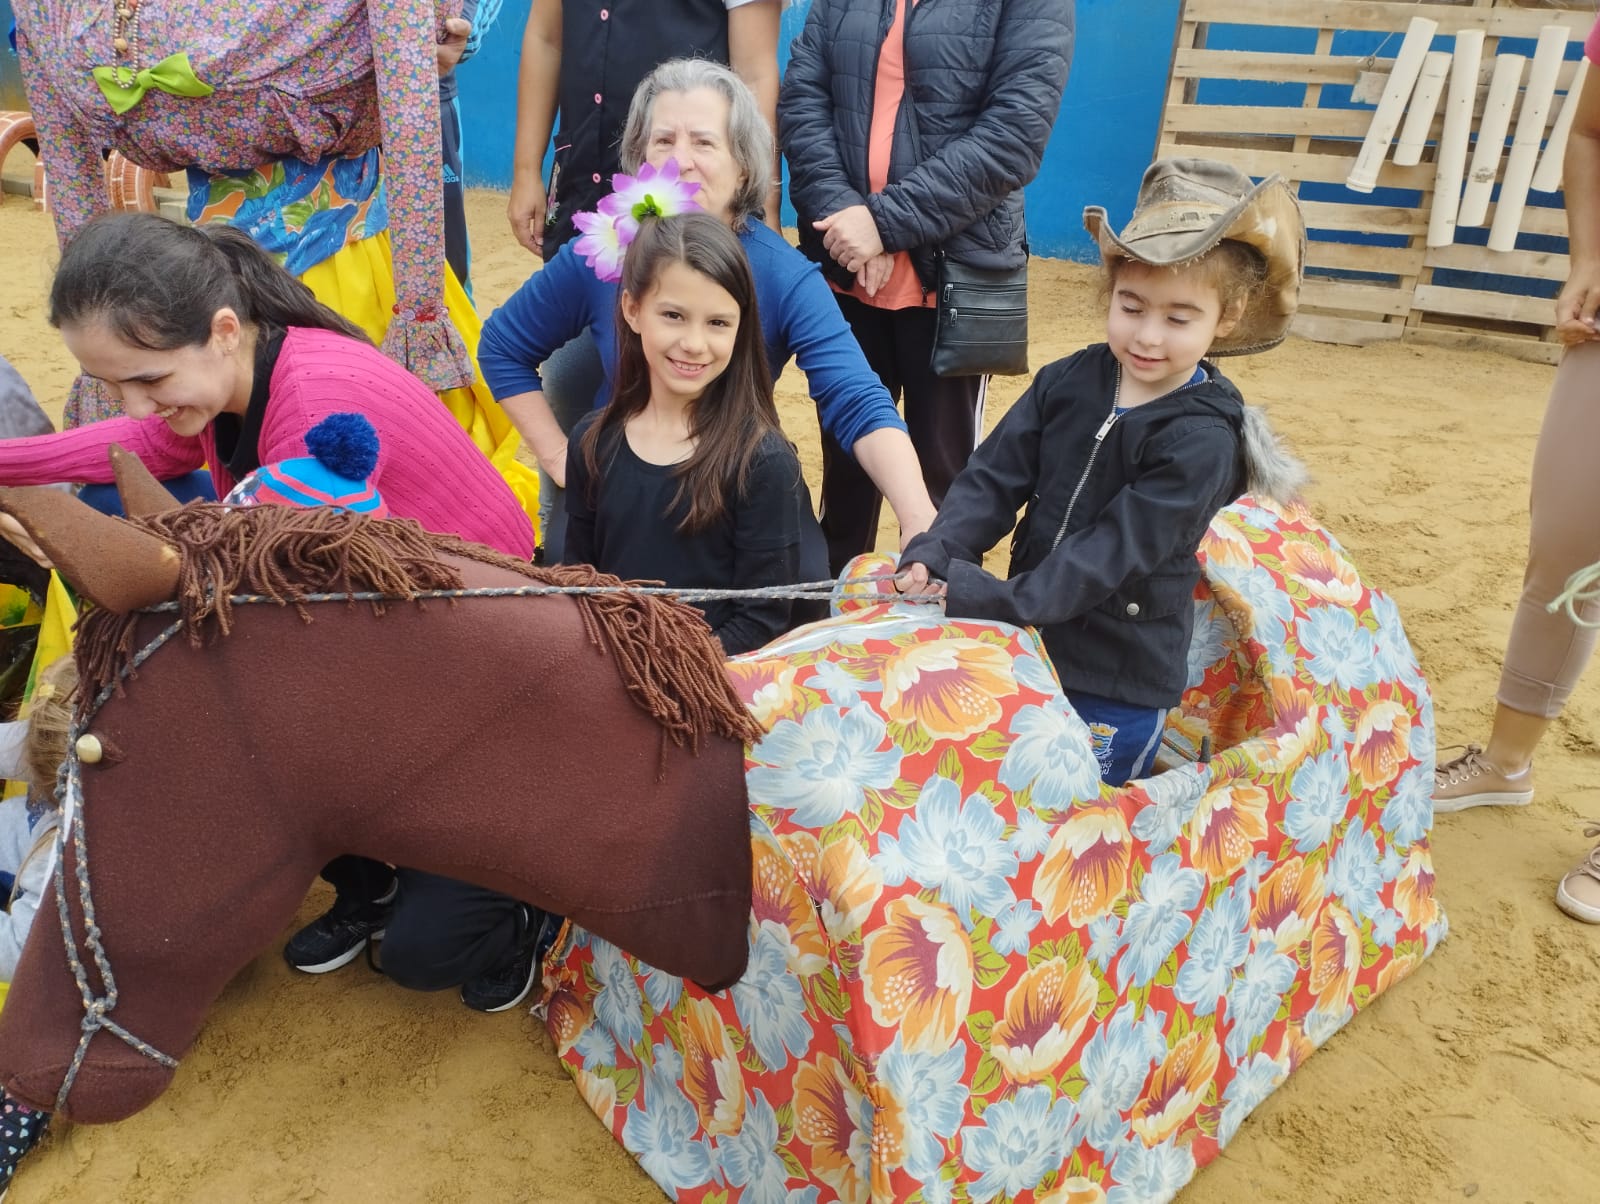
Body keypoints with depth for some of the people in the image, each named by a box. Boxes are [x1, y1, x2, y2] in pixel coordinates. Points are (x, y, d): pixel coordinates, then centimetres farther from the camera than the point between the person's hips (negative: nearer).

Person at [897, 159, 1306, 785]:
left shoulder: (1201, 439, -18)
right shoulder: (1068, 381, -3)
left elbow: (1114, 551, -24)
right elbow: (994, 475, -5)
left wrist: (1002, 601, -30)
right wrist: (936, 552, -20)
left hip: (1120, 678, -5)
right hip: (1028, 645, 5)